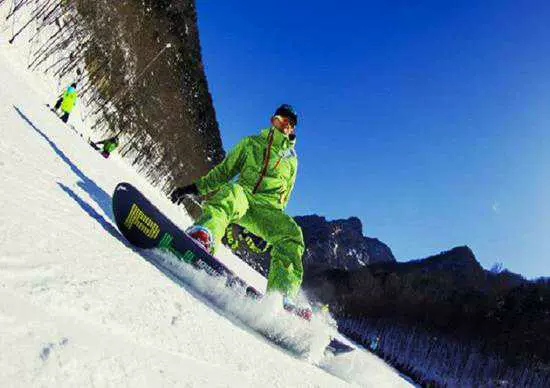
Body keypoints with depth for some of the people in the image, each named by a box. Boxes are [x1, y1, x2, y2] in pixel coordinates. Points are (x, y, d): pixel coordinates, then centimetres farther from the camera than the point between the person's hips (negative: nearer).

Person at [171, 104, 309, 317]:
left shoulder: (291, 159, 26)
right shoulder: (251, 142, 21)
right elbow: (223, 171, 19)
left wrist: (268, 226, 14)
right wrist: (194, 187, 7)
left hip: (267, 207, 2)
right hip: (241, 194, -1)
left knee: (291, 233, -29)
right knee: (232, 192, -38)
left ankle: (282, 297, -38)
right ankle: (203, 237, -65)